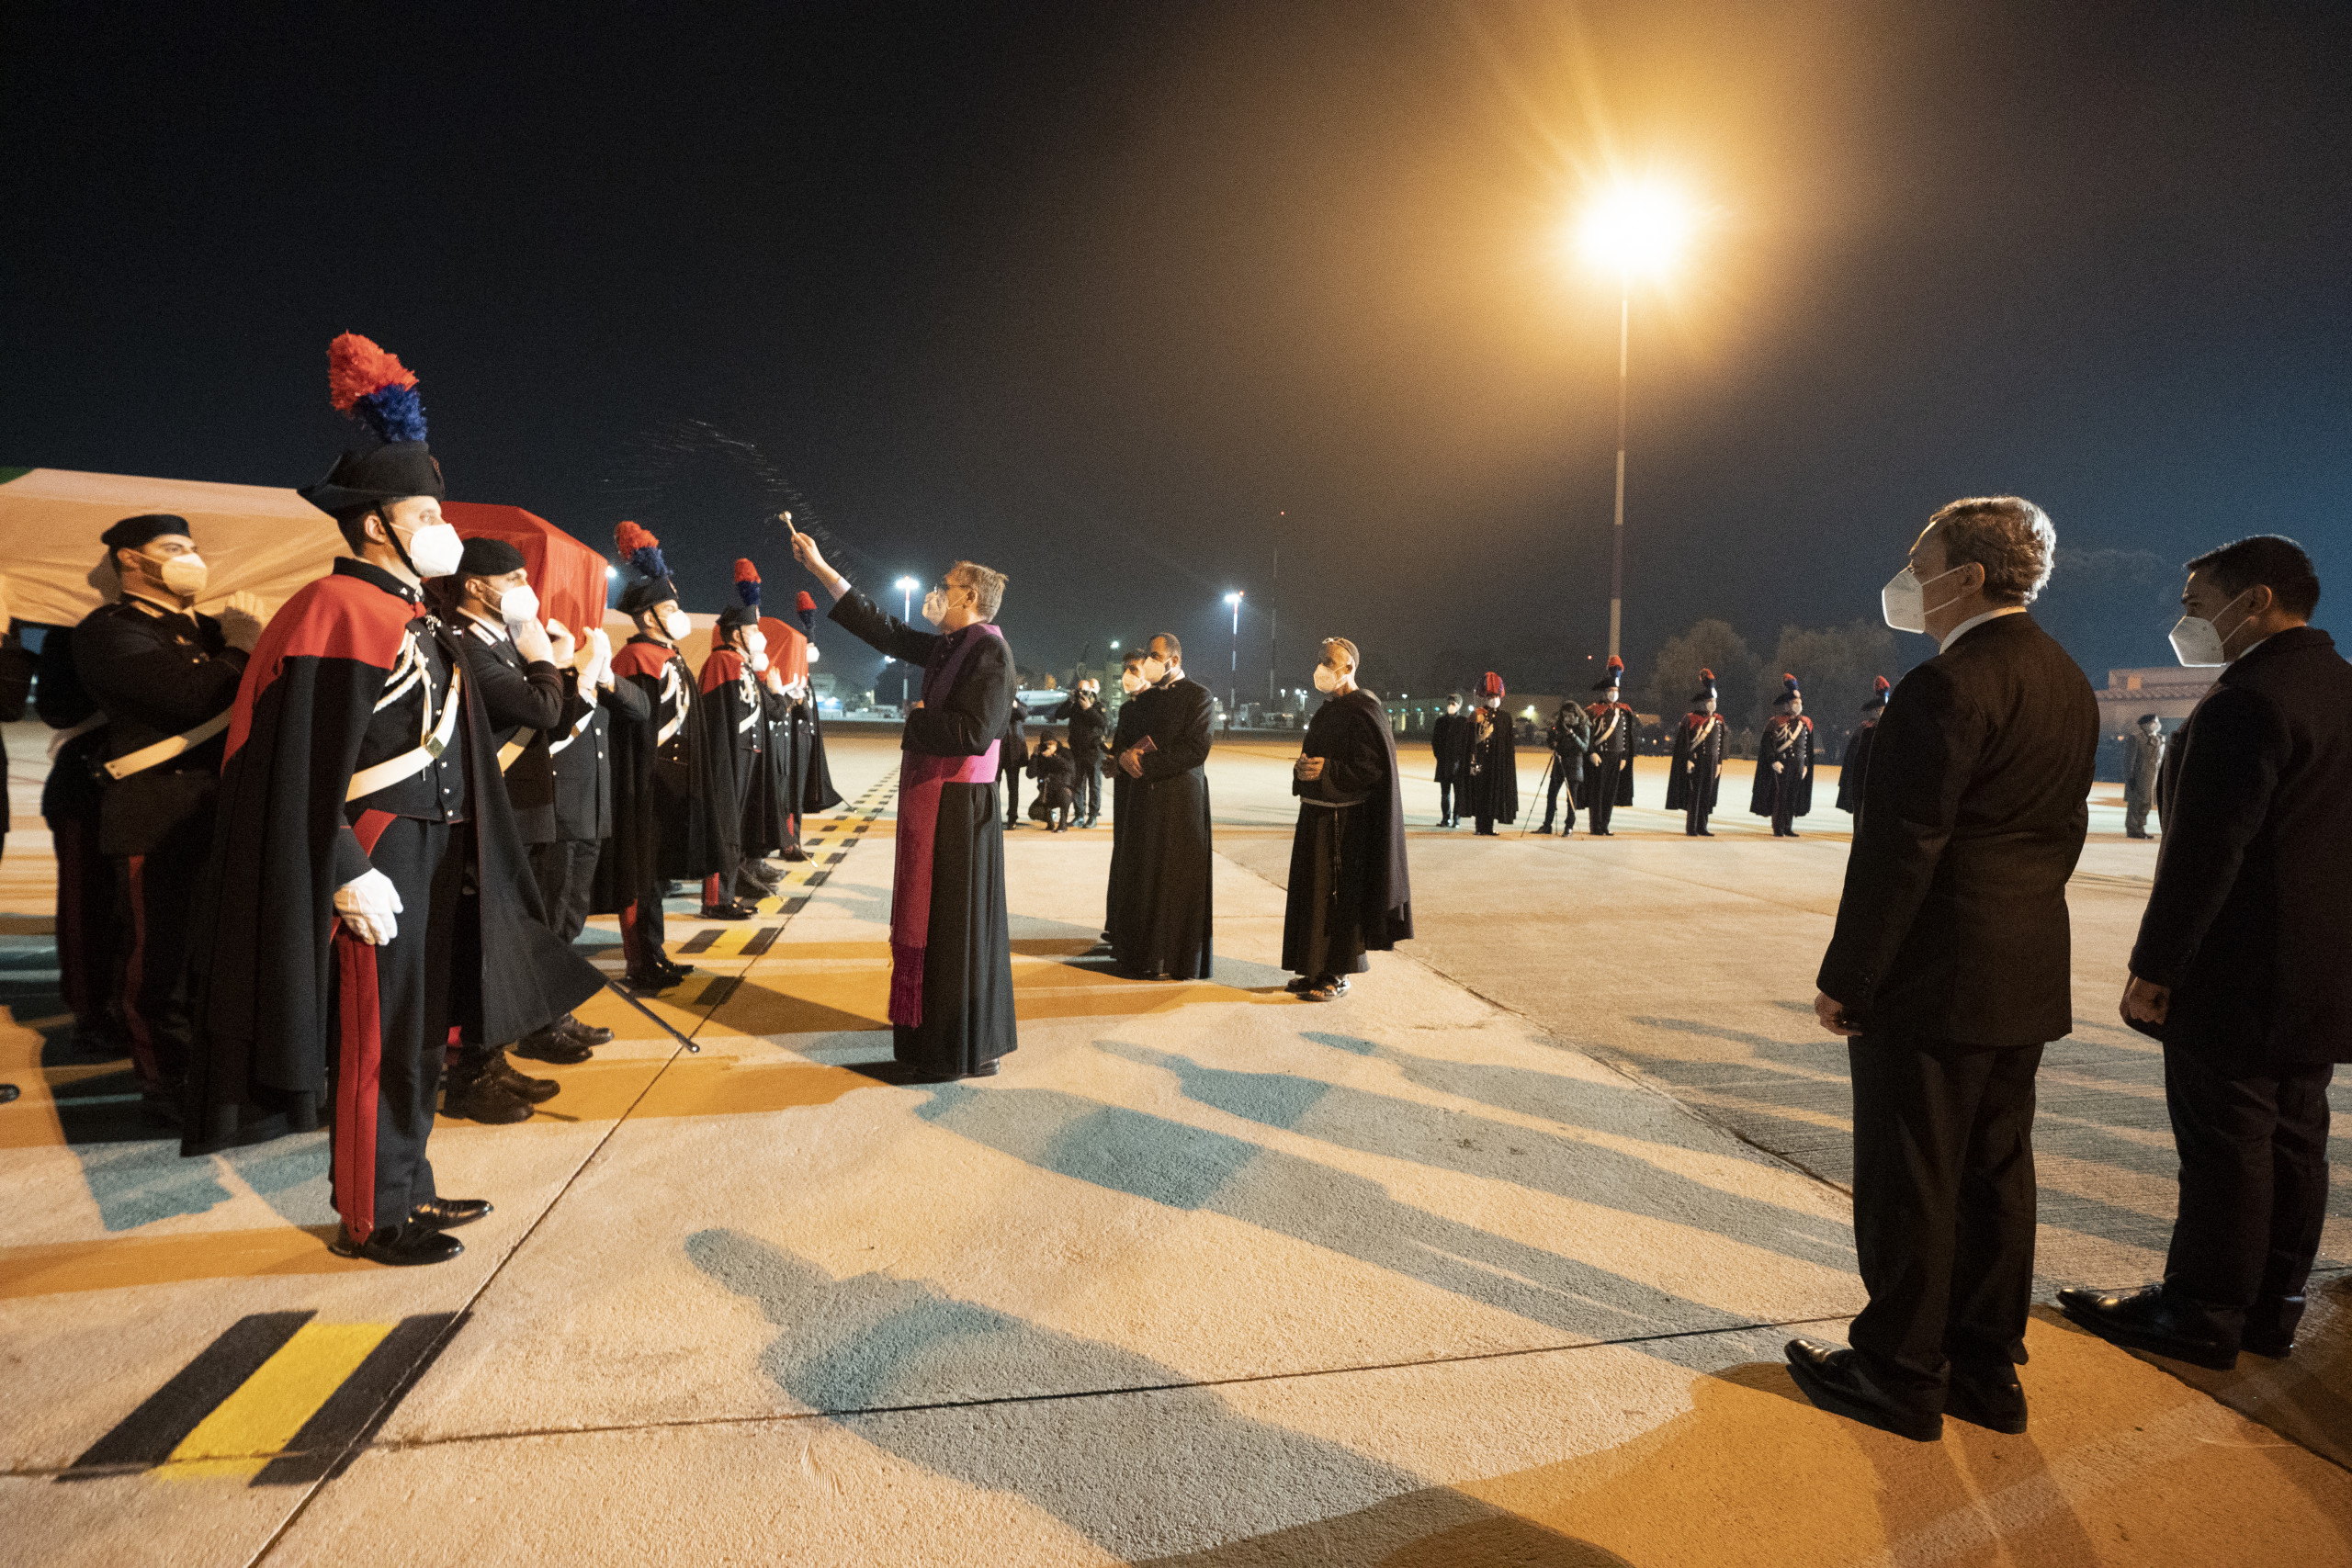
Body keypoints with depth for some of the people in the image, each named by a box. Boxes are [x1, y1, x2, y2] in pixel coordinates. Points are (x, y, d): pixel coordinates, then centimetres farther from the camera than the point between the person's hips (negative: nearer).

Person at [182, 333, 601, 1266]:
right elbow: (304, 769, -18)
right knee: (374, 1041, 3)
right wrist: (348, 877, -22)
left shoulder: (416, 619, 14)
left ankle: (408, 1187, 31)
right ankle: (370, 1217, 18)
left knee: (422, 1033, 16)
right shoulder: (336, 614, -13)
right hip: (378, 862, -9)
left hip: (436, 856, 9)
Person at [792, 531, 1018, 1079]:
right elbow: (885, 630, 20)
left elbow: (972, 732, -25)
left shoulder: (989, 649, -14)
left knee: (952, 924, -1)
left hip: (957, 808, -9)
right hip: (933, 804, 9)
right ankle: (940, 1038, 28)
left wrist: (918, 718, -8)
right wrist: (820, 568, 22)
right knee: (934, 920, 15)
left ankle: (963, 1052, 11)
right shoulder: (948, 645, 12)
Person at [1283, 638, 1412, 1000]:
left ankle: (1338, 974, 7)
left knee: (1338, 895, -3)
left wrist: (1326, 771, -22)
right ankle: (1317, 970, 21)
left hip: (1345, 821, -9)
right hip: (1316, 816, 9)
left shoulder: (1363, 710, -13)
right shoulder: (1328, 709, 15)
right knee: (1314, 892, 12)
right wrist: (1303, 768, 1)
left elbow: (1375, 766, -19)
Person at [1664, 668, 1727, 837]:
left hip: (1711, 762, 6)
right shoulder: (1691, 720, -7)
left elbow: (1720, 743, 16)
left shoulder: (1718, 720, 12)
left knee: (1707, 795, 8)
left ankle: (1702, 827, 15)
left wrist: (1719, 763, 13)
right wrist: (1689, 760, -17)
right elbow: (1686, 742, -10)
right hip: (1697, 762, -6)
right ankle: (1691, 827, 1)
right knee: (1694, 793, -4)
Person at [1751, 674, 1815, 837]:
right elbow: (1767, 743, -9)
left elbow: (1808, 747, 16)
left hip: (1798, 766, 5)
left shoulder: (1806, 723, 11)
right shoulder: (1777, 722, -6)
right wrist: (1774, 761, -17)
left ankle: (1788, 828, 15)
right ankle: (1778, 829, 1)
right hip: (1782, 765, -5)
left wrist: (1806, 765, 11)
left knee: (1793, 798, 7)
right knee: (1779, 796, -4)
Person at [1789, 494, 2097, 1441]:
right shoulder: (2069, 684, 11)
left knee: (1909, 1180, 3)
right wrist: (2016, 929, 20)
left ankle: (1899, 1376, 17)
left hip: (1932, 975, -9)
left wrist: (1845, 979, -15)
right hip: (2027, 977, 9)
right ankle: (1986, 1369, 29)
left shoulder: (1947, 686, -18)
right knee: (1995, 1170, 17)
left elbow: (1900, 849, -21)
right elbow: (2064, 830, 15)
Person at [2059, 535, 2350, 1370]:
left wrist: (2152, 967, -18)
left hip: (2237, 977, -10)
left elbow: (2206, 852, -23)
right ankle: (2272, 1306, 27)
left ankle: (2201, 1315, 12)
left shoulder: (2246, 701, -19)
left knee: (2224, 1145, 0)